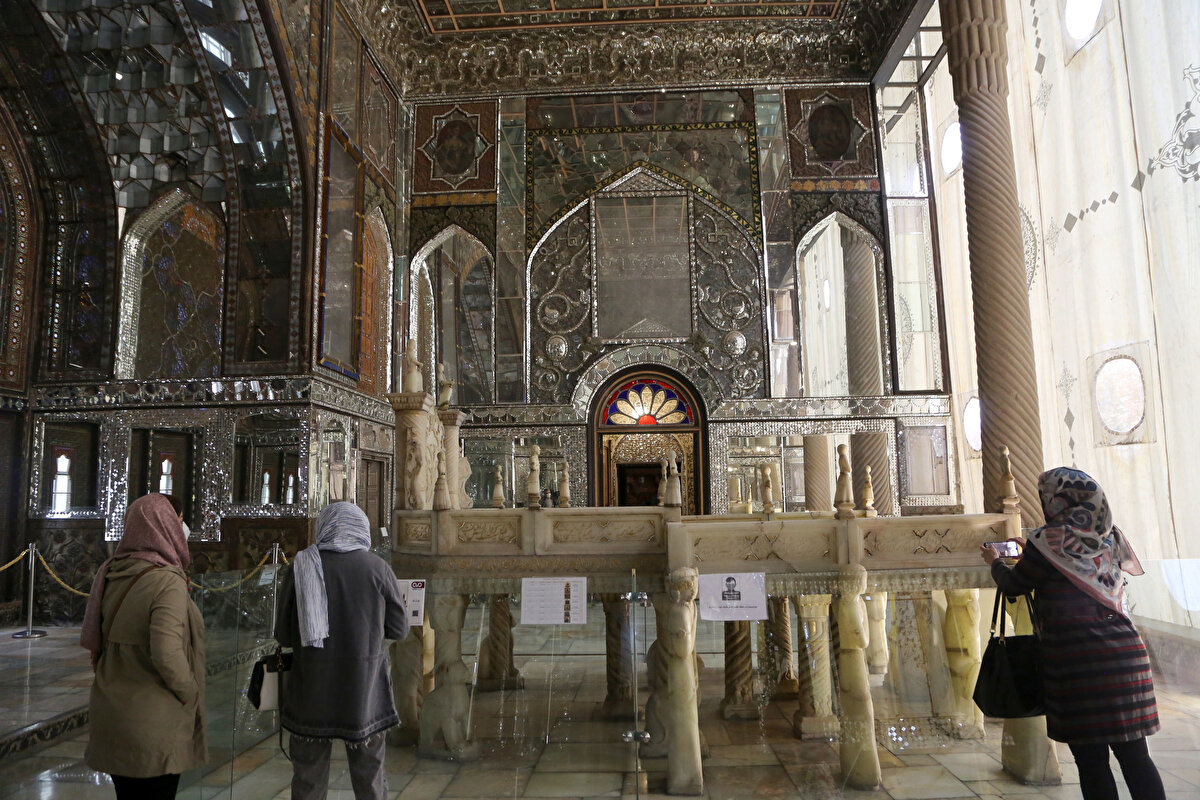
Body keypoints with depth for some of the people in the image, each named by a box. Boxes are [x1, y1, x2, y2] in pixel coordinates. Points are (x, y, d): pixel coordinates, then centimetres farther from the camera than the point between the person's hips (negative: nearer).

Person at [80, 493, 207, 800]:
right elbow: (167, 653, -28)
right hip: (155, 723, -6)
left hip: (110, 714, 7)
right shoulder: (167, 581, -22)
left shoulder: (109, 574, 0)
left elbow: (91, 638, 9)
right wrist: (190, 694, -12)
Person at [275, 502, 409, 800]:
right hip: (364, 690, 0)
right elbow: (399, 629, 0)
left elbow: (284, 634, 0)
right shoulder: (377, 567, -6)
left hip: (311, 693, 1)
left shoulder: (302, 566, -5)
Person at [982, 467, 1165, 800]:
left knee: (1091, 759, 3)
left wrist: (995, 561, 22)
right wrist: (1031, 553, 33)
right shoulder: (1109, 537, 9)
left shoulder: (1048, 540, -9)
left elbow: (1013, 585, 2)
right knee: (1134, 754, 11)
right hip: (1127, 655, 6)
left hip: (1077, 659, -6)